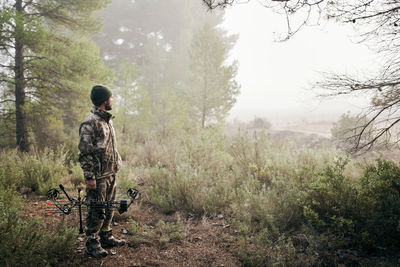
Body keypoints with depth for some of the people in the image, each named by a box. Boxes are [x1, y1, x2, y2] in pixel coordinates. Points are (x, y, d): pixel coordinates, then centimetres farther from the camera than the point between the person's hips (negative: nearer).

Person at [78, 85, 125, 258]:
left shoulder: (108, 120, 14)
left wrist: (116, 165, 19)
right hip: (98, 175, -9)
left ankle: (106, 237, 30)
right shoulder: (90, 123, -15)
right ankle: (92, 244, 12)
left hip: (111, 173, 9)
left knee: (109, 208, 17)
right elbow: (84, 152, -18)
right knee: (96, 211, -1)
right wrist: (89, 177, -19)